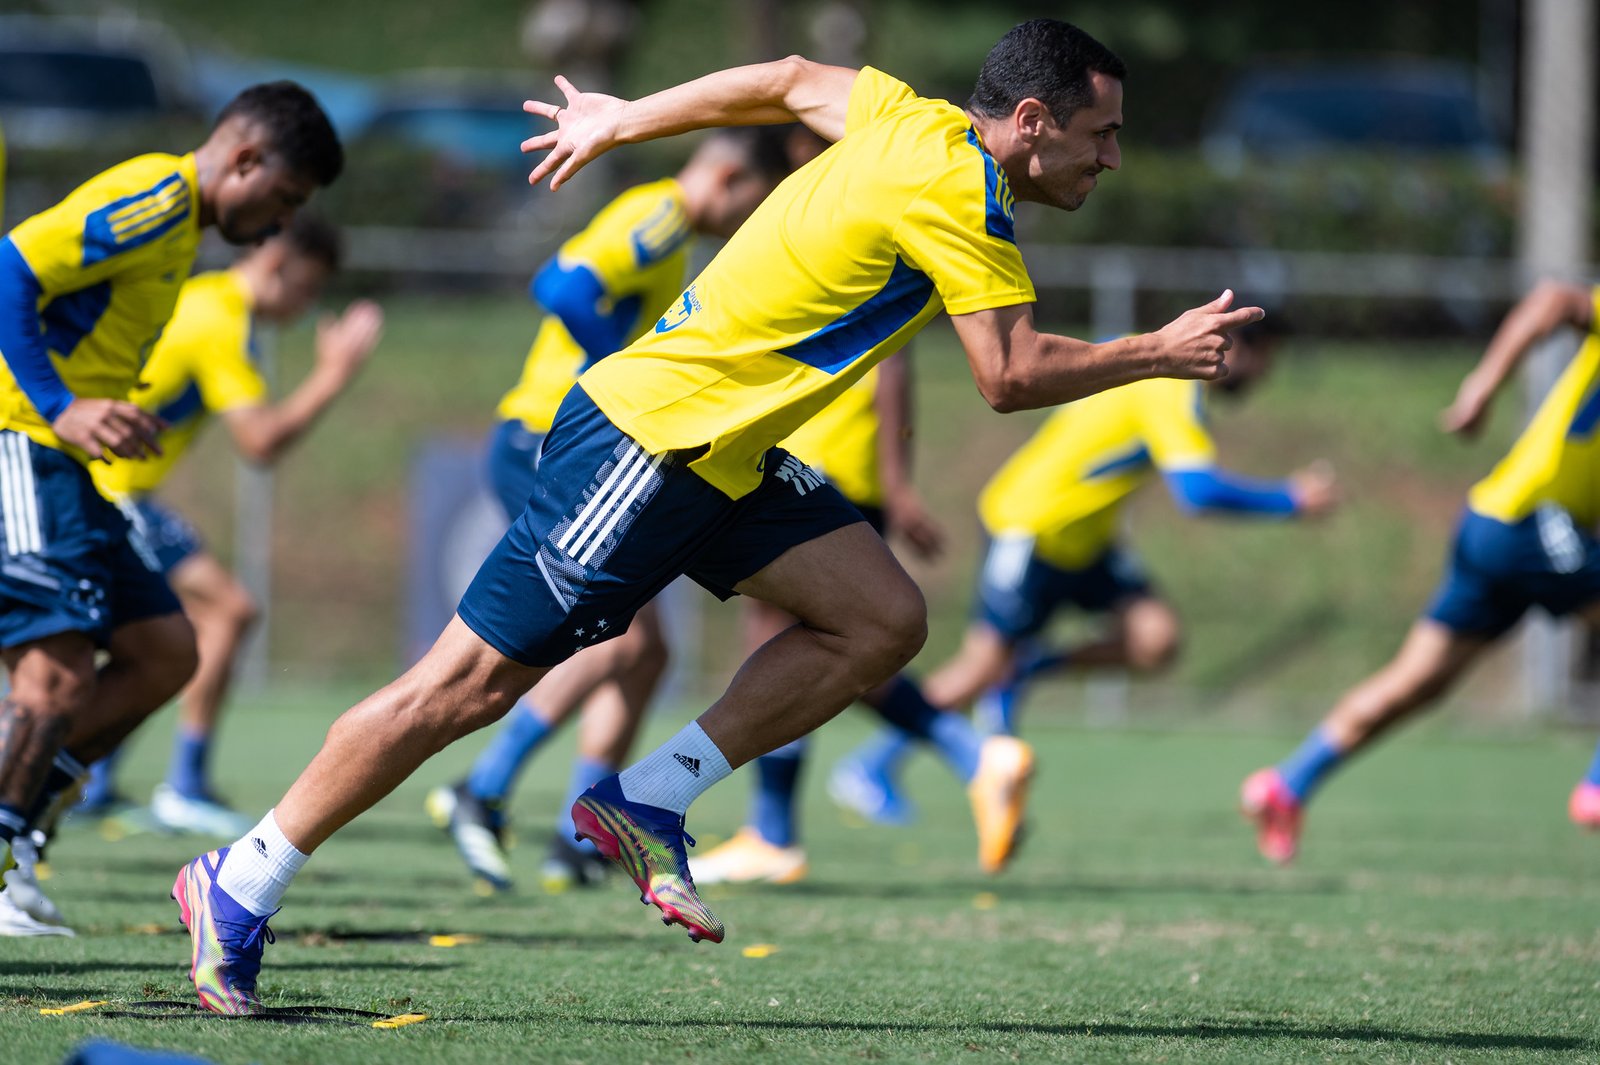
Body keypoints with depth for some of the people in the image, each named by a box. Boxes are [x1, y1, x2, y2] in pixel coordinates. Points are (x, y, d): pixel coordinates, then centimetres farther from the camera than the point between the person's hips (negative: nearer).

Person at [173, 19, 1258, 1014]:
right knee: (475, 683, -6)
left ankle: (646, 803, 2)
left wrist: (622, 119, 34)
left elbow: (790, 81, 23)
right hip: (649, 433, -10)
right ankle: (239, 887, 3)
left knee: (883, 619, -3)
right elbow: (1012, 373, -22)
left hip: (721, 459, 10)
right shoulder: (954, 190, -20)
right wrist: (1158, 354, -12)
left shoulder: (913, 118, 7)